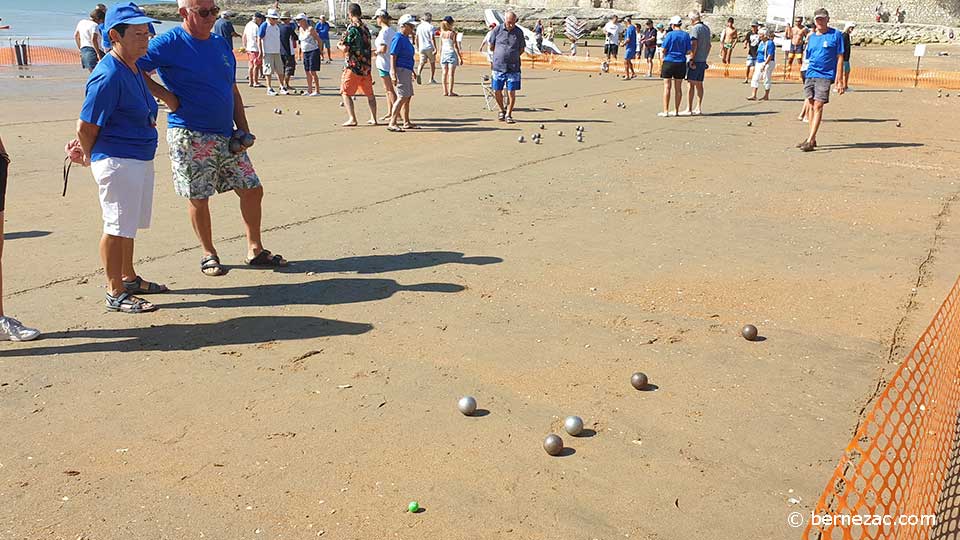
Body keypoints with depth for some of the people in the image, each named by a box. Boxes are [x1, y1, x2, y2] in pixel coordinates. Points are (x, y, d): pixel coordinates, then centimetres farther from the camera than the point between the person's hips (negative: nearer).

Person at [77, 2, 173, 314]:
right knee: (117, 227, -1)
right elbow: (85, 127, -16)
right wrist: (89, 156, -1)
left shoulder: (133, 67, 8)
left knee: (127, 224, 21)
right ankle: (115, 293, 10)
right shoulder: (108, 76, -21)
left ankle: (128, 278, 37)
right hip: (117, 162, -10)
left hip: (141, 158, 10)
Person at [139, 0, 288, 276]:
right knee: (198, 198, 3)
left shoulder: (221, 45, 13)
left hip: (226, 136, 6)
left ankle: (255, 250, 19)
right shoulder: (169, 44, -7)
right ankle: (208, 254, 21)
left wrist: (244, 131, 8)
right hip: (190, 136, -6)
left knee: (252, 190, 6)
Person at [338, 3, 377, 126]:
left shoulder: (351, 27, -12)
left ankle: (352, 119, -7)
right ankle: (373, 119, 16)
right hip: (366, 66, 7)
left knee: (346, 93, 1)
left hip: (353, 66, -7)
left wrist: (339, 45, 4)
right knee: (370, 94, 13)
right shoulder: (365, 27, 10)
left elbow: (345, 48, -14)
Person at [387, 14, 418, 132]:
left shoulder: (406, 38, 16)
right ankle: (392, 123, -16)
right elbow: (393, 56, -17)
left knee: (408, 97, 13)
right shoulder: (398, 38, -12)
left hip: (407, 71, 10)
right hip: (400, 70, -10)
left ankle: (406, 123, 21)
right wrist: (393, 74, -24)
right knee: (402, 97, -15)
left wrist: (412, 71, 29)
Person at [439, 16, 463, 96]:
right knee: (451, 73, -3)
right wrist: (460, 57, -6)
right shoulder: (453, 33, -9)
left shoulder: (442, 33, 6)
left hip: (444, 53, 5)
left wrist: (440, 56, 18)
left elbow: (441, 46, 9)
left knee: (444, 73, 8)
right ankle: (450, 92, -5)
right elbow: (455, 46, -10)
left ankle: (445, 91, 11)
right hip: (451, 53, -5)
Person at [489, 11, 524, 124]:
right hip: (498, 67, 1)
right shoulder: (497, 30, 0)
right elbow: (491, 47, 10)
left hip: (513, 68, -1)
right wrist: (500, 55, 12)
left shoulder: (519, 32, 1)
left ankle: (508, 115, 9)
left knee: (511, 92, -3)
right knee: (497, 91, 5)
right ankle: (502, 110, 29)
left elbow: (522, 49, 11)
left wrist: (512, 56, 8)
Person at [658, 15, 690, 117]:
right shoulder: (686, 35, 3)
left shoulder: (670, 34, -8)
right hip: (681, 63, 4)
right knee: (678, 88, 10)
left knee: (667, 87, -1)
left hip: (669, 62, -4)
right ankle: (676, 111, 14)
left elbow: (664, 50, -8)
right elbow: (689, 52, 3)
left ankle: (665, 111, -3)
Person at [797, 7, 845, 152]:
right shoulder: (812, 37, 14)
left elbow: (840, 59, -4)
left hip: (825, 76, -5)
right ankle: (812, 138, 19)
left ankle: (810, 141, -14)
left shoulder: (836, 35, -1)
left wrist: (839, 81, -9)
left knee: (818, 106, -11)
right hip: (810, 75, 6)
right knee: (811, 106, 9)